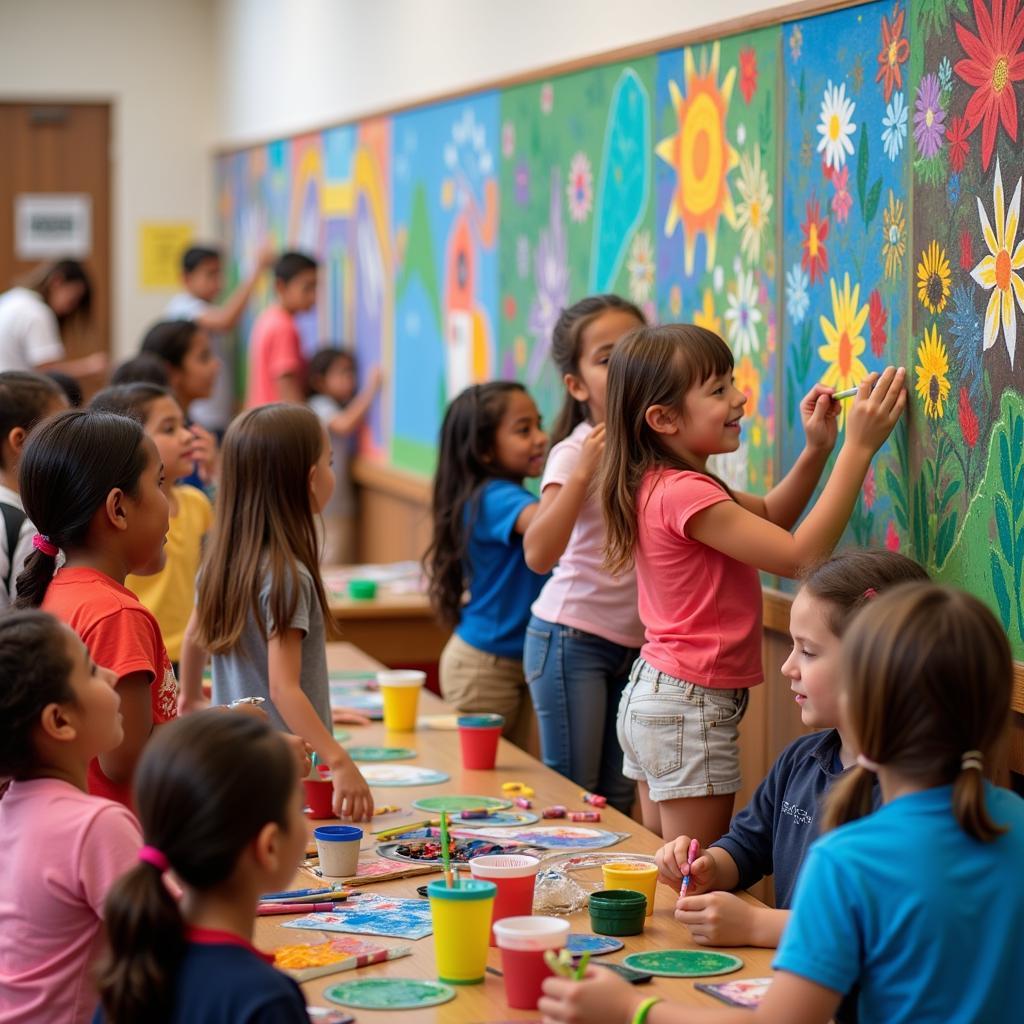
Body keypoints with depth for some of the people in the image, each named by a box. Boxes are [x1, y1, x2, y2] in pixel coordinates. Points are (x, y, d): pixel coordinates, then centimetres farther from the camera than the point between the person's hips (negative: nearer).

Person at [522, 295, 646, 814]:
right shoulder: (574, 453, -14)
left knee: (620, 799, 10)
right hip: (572, 638, -6)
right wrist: (583, 472, -33)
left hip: (633, 641, 6)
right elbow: (539, 554, -28)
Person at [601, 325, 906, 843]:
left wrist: (816, 450, 5)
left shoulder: (659, 485, 9)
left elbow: (768, 517, 21)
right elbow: (798, 555, -24)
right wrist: (857, 448, -22)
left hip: (650, 695, 10)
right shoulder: (684, 494, -22)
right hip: (690, 707, -10)